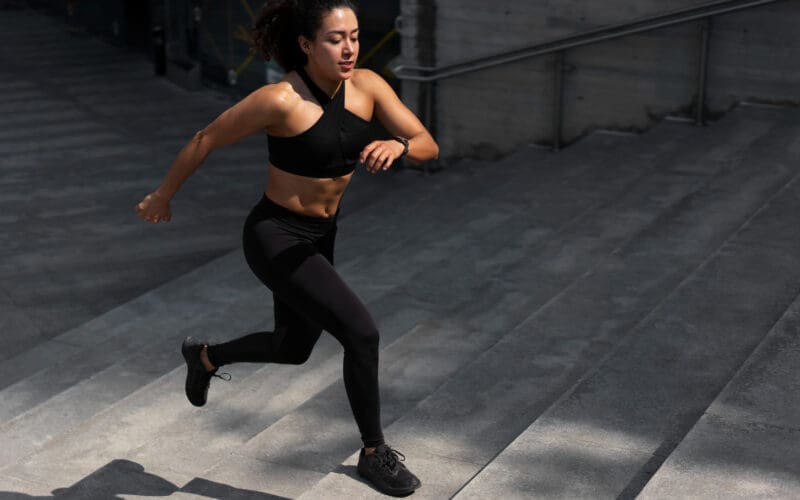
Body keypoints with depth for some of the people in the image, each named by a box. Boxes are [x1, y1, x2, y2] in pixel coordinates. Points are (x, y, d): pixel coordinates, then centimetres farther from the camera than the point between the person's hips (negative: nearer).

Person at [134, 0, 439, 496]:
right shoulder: (279, 100, -24)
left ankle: (205, 356, 52)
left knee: (293, 349, 24)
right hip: (276, 238, -8)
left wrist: (397, 145, -33)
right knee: (361, 332, -15)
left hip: (319, 236, 8)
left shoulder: (368, 85, -8)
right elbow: (206, 140, -11)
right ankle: (374, 452, 6)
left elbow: (429, 145, -10)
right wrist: (163, 196, 1)